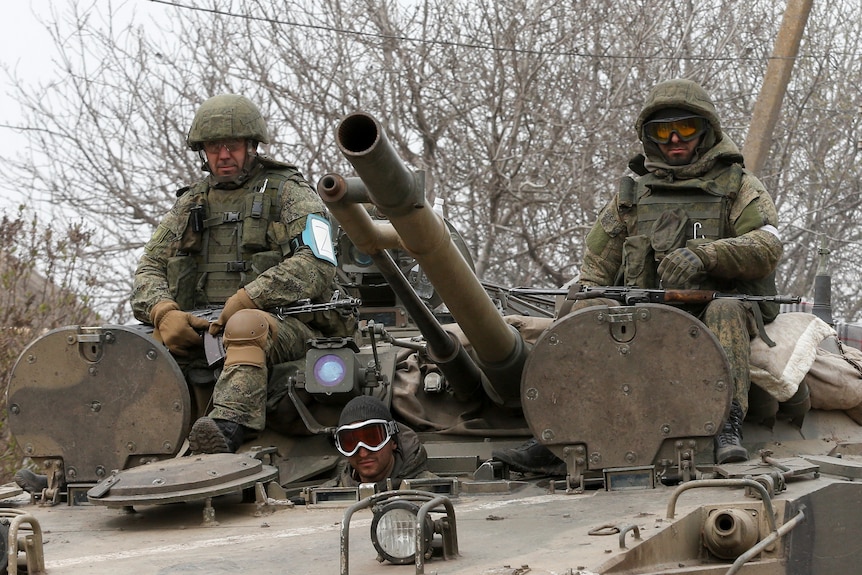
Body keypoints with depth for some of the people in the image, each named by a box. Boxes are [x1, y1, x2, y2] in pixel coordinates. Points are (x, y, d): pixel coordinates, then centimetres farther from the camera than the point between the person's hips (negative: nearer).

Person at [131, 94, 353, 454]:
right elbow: (150, 270, 15)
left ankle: (228, 426, -60)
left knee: (246, 324, -40)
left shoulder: (288, 194, 8)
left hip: (283, 326, -5)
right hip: (197, 331, 5)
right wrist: (164, 312, -10)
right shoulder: (190, 204, 23)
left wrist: (248, 298, -19)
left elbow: (317, 265, -8)